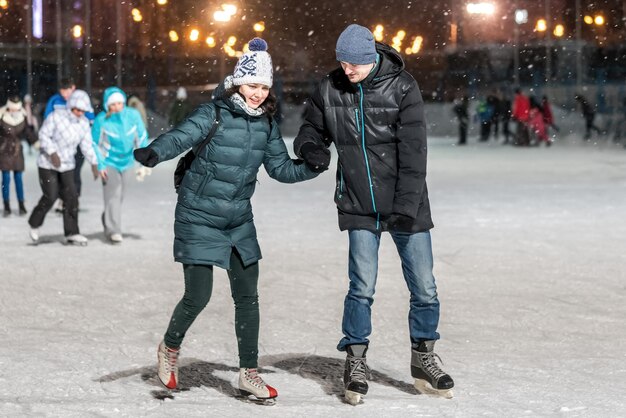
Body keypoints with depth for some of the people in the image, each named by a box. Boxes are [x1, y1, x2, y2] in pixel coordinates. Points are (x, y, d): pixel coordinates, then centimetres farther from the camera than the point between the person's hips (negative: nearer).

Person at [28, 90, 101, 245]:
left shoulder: (84, 123, -2)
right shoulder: (56, 116, -18)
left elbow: (87, 145, 2)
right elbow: (44, 135, -15)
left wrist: (94, 164, -6)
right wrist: (52, 153, -25)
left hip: (67, 165, 5)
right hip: (48, 164, -5)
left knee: (71, 197, -2)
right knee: (50, 196, -8)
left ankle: (71, 233, 4)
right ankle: (35, 224, 16)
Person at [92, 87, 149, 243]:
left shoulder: (133, 115, -15)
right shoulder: (101, 120, -20)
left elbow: (142, 138, -4)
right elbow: (95, 143, -8)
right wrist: (100, 166, -13)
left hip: (127, 162, 4)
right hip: (109, 163, -3)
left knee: (119, 196, 14)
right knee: (112, 195, -15)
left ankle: (107, 220, 39)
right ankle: (113, 231, -14)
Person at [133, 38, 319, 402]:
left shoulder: (266, 124, 3)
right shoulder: (214, 114, -15)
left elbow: (280, 168, 11)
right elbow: (182, 136, -30)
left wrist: (311, 167, -5)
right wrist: (154, 152, -50)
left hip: (239, 221, 5)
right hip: (199, 218, -5)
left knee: (247, 296, 6)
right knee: (198, 296, -4)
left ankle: (249, 373, 18)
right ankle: (170, 348, 27)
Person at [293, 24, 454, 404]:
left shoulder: (402, 88, -12)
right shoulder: (330, 90, -3)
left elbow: (412, 151, -15)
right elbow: (312, 128, 13)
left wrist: (407, 206, -21)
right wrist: (310, 147, -13)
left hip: (405, 207, -1)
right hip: (359, 207, 1)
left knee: (424, 287, 5)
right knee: (362, 287, -5)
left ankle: (423, 358, 24)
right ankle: (356, 363, 10)